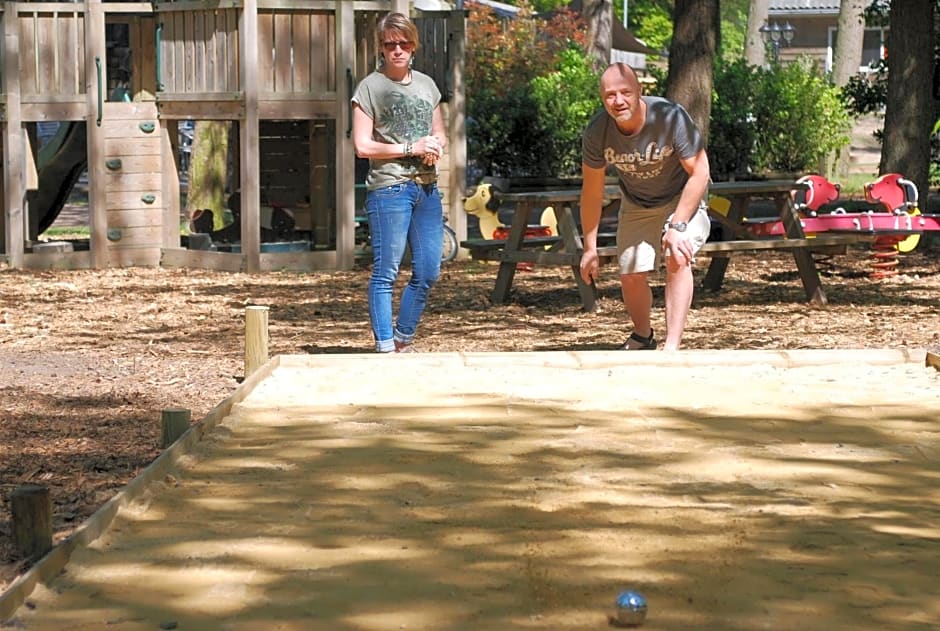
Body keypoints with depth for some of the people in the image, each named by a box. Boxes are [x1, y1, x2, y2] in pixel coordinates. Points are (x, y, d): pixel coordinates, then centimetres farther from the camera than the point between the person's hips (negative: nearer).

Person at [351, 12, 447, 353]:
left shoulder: (426, 85, 15)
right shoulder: (371, 87, -2)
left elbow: (440, 135, 21)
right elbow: (362, 145, -7)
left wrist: (436, 146, -3)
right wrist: (411, 149, -12)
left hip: (427, 188, 6)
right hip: (389, 188, -6)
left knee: (428, 273, 7)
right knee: (385, 273, -5)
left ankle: (403, 340, 21)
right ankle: (385, 348, 0)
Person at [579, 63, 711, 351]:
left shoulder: (671, 117, -33)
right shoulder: (597, 132, -22)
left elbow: (699, 172, -27)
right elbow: (592, 190, -10)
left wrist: (677, 226, -33)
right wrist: (590, 247, -10)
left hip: (682, 198, -3)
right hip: (636, 205, 3)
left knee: (678, 259, -26)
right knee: (631, 277, 0)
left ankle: (672, 347, -27)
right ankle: (642, 337, 31)